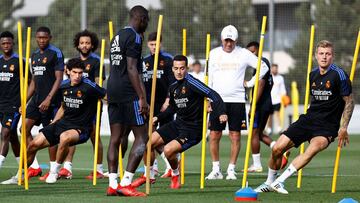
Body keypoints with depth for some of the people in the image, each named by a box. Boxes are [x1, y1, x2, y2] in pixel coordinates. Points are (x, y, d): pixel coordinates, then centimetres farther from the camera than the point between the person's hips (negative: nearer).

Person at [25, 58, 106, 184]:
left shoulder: (89, 87, -14)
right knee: (34, 144, 1)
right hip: (63, 122, 7)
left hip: (80, 128, -7)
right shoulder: (64, 86, 6)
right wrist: (51, 125, 18)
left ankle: (54, 172, -18)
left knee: (65, 137, -40)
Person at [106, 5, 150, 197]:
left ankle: (112, 184, 6)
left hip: (112, 89, 9)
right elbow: (131, 69, -16)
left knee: (116, 138, 8)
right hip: (128, 93, -9)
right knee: (142, 137, -6)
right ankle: (125, 183, -13)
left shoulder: (117, 37, 19)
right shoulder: (134, 37, -9)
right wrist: (142, 98, -17)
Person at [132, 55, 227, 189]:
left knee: (168, 150, -25)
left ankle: (175, 176, 7)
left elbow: (213, 95, -24)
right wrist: (158, 117, 17)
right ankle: (149, 176, 21)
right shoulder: (173, 87, 7)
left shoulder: (191, 82, -17)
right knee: (149, 143, -1)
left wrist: (221, 113, -38)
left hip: (193, 129, -8)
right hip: (178, 124, 8)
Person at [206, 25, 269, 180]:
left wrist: (250, 83, 2)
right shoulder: (214, 54, 8)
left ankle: (231, 170, 5)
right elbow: (210, 78, 12)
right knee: (214, 135, -2)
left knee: (235, 135, -2)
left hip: (237, 99, -2)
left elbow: (263, 67, 7)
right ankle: (216, 169, 7)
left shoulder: (243, 54, 1)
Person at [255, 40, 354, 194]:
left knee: (314, 148, -35)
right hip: (309, 118, 6)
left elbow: (349, 102, -4)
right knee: (277, 148, -4)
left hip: (328, 126, -6)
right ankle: (269, 183, 19)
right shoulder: (313, 74, 8)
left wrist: (343, 128, -7)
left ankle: (279, 181, -32)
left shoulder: (339, 75, -9)